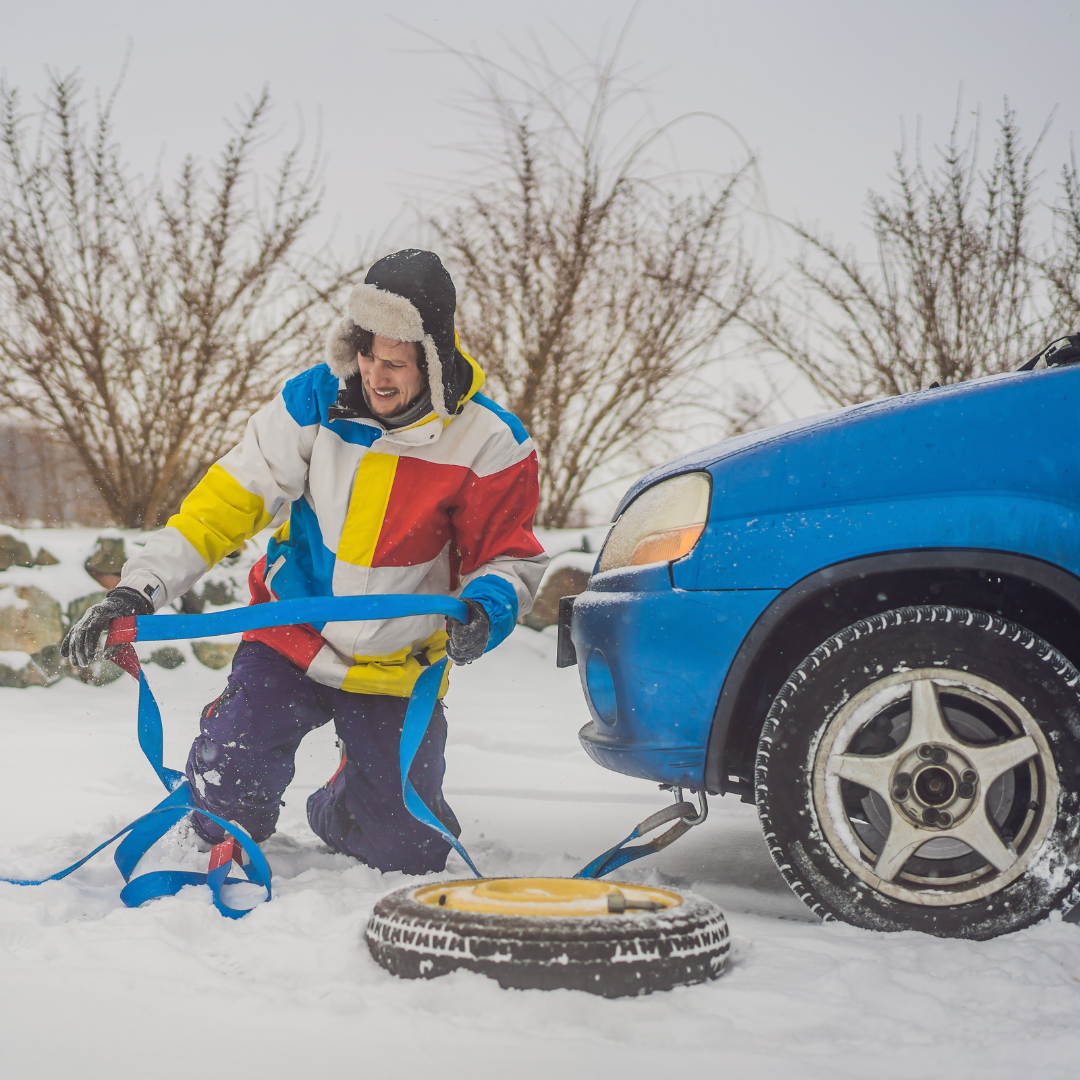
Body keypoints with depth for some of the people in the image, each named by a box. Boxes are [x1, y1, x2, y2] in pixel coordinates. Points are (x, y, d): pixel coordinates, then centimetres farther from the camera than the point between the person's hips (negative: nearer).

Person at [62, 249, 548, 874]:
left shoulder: (488, 443, -15)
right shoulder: (317, 402, -12)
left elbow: (511, 557, -6)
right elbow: (232, 497, -11)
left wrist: (485, 612, -30)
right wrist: (142, 587, -19)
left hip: (398, 674, 0)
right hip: (290, 643, 0)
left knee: (409, 852, 1)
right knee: (228, 792, -19)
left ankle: (337, 814, 38)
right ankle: (220, 846, 21)